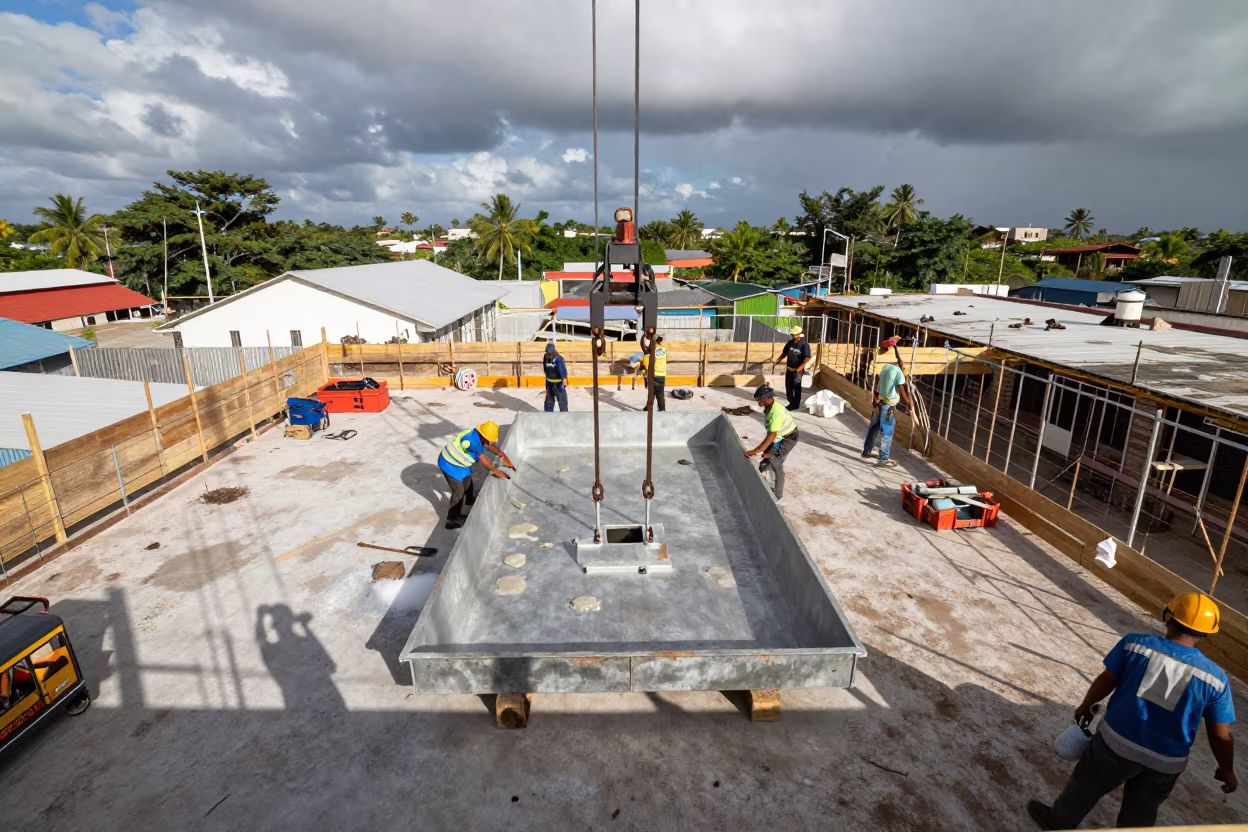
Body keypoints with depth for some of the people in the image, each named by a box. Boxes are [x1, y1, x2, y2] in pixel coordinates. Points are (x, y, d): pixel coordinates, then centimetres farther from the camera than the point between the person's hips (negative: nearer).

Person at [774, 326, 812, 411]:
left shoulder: (804, 344, -14)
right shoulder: (790, 343, 4)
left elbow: (807, 358, -19)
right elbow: (784, 353, 15)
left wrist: (800, 368, -28)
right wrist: (776, 361, 5)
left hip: (798, 371, -6)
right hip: (789, 369, 6)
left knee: (796, 388, 4)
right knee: (788, 387, 11)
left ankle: (795, 405, 15)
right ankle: (791, 403, 26)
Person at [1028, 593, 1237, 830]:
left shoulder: (1136, 643, -14)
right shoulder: (1215, 678, -12)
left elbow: (1106, 681, -5)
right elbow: (1220, 736, -5)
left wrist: (1085, 706, 13)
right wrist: (1227, 771, 14)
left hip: (1118, 742, -1)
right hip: (1165, 763, 2)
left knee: (1086, 785, 22)